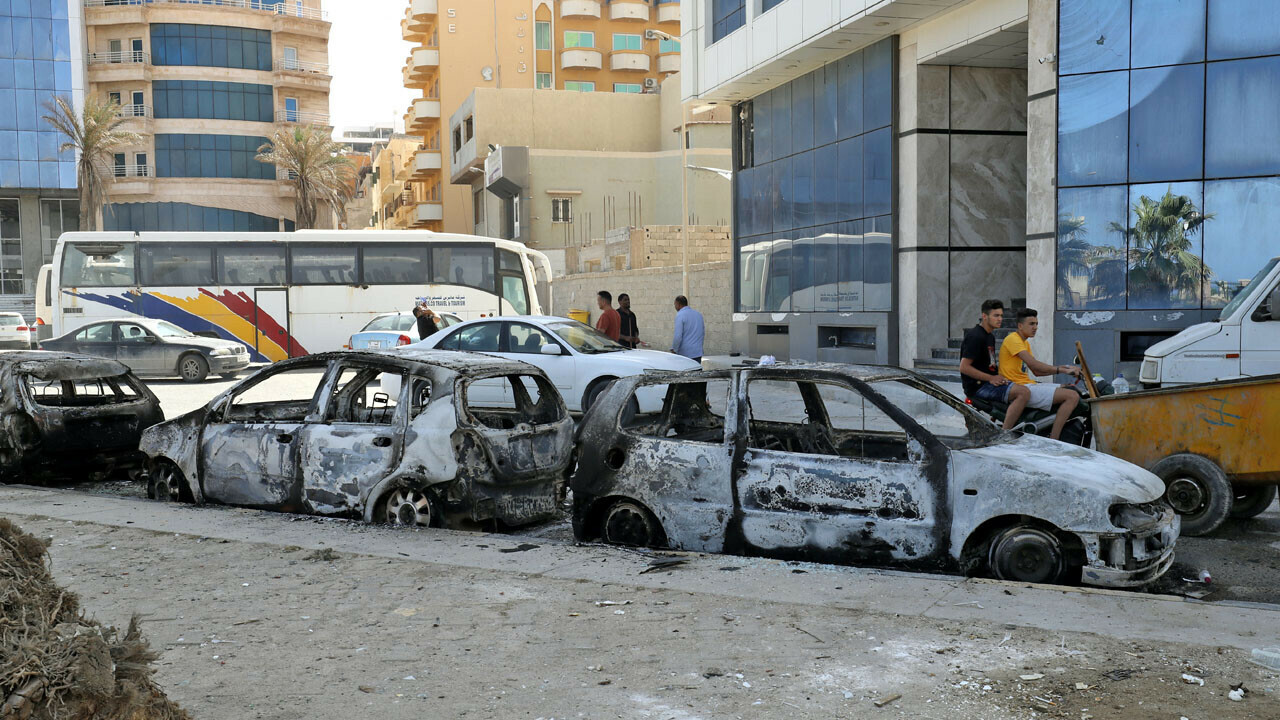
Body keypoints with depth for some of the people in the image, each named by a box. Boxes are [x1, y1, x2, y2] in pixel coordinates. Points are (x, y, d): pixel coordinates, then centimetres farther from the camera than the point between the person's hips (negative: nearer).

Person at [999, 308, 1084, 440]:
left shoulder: (1025, 343, 23)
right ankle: (1053, 440, -23)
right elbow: (1034, 364, -20)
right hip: (1021, 388, -11)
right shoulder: (1013, 340, -10)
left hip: (1029, 384, 11)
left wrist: (1062, 368, 6)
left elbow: (1037, 371, 19)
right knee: (1072, 396, -18)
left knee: (1072, 389, 15)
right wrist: (1062, 370, -17)